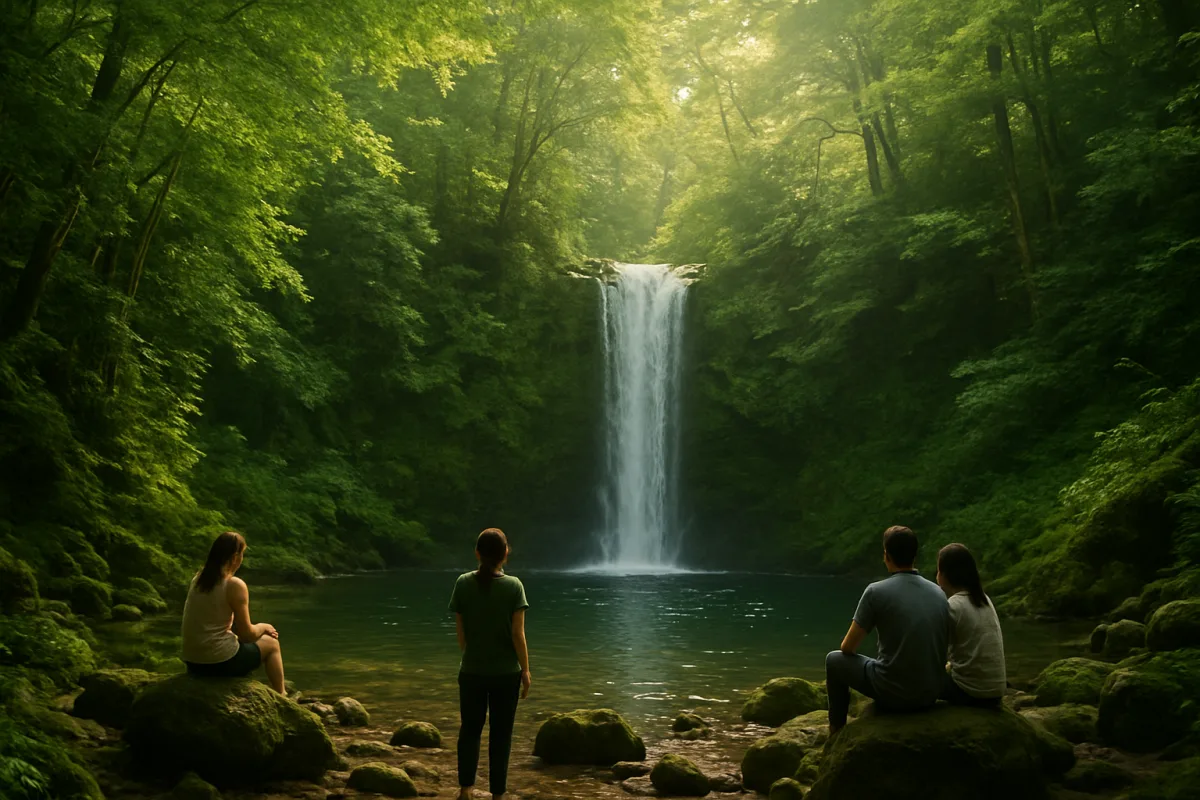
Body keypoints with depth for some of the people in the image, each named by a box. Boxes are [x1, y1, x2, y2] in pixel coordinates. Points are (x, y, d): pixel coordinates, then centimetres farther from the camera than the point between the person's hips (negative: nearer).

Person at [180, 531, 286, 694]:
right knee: (271, 643, 19)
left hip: (193, 662, 7)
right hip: (220, 662, -7)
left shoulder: (198, 578, 6)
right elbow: (246, 635, -11)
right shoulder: (235, 585, -16)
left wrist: (258, 629, 18)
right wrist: (263, 627, 11)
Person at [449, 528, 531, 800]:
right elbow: (518, 634, -11)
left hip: (471, 671, 1)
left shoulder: (463, 583, -6)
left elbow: (461, 632, -1)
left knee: (470, 729, 17)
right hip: (506, 672, -1)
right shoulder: (513, 586, -11)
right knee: (501, 734, 10)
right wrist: (526, 670, -1)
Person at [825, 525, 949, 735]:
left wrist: (848, 649, 21)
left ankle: (837, 732, 30)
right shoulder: (938, 593, 3)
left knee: (835, 660, 19)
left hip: (893, 693, -5)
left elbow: (848, 648, -3)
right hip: (931, 694, 6)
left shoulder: (876, 591, -12)